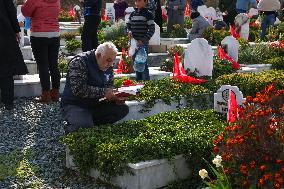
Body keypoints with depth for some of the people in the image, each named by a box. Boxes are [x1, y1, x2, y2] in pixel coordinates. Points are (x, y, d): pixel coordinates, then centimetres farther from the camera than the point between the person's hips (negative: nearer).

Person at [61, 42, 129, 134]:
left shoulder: (108, 67, 5)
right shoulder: (79, 62, -18)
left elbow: (109, 87, 13)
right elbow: (78, 89, -28)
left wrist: (115, 97, -9)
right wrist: (103, 92, -28)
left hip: (96, 104, 7)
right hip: (74, 105, -7)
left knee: (123, 109, -9)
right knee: (86, 126, -33)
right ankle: (71, 128, 1)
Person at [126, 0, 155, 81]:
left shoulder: (148, 14, -4)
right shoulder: (132, 14, 12)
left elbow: (152, 29, -7)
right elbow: (128, 25, 19)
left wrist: (144, 40, -15)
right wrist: (129, 31, -4)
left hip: (143, 43, -6)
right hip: (133, 42, 6)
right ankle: (138, 80, 22)